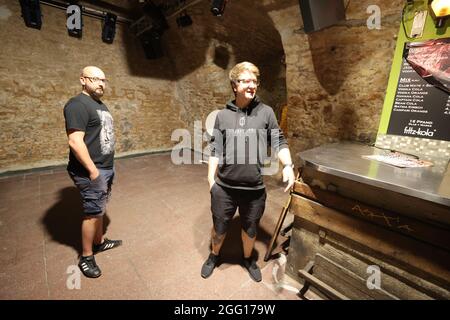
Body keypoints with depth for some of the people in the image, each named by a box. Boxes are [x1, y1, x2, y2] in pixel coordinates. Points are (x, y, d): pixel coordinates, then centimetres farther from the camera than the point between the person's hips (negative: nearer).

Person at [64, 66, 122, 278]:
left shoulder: (100, 105, 14)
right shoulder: (78, 105, -16)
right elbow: (75, 141, -24)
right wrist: (93, 170, -22)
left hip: (106, 168, 9)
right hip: (91, 171, -9)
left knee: (99, 210, 19)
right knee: (93, 213, 1)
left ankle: (99, 242, 36)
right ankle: (85, 257, 18)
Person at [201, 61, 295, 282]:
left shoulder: (266, 112, 0)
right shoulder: (222, 115, 1)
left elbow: (278, 142, 2)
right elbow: (215, 149, 2)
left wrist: (288, 166, -14)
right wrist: (211, 179, -1)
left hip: (255, 188, 0)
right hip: (224, 188, 1)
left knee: (250, 229, 21)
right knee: (219, 228, 20)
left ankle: (248, 258, 51)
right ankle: (214, 256, 51)